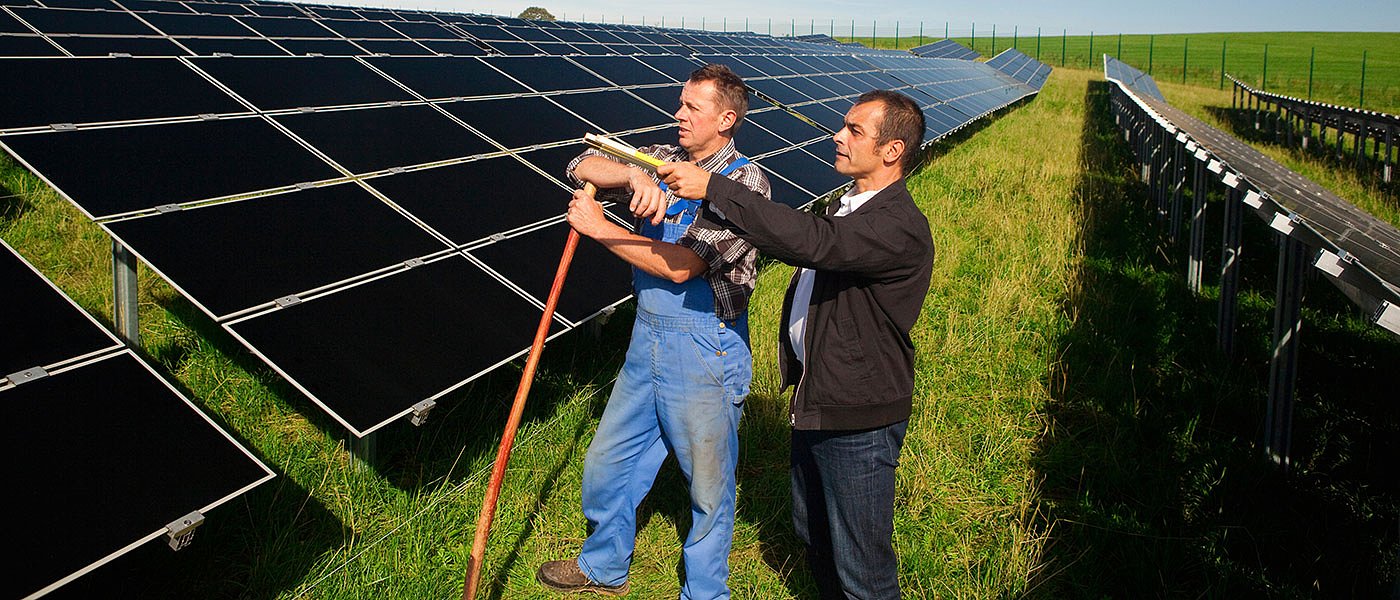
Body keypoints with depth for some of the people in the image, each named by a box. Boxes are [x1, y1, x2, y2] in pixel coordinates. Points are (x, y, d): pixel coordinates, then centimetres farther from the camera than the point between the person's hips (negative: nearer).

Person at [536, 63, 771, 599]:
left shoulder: (743, 183, -17)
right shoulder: (663, 161, 5)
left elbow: (681, 265, -24)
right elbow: (583, 167, -3)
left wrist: (599, 227, -18)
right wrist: (634, 175, -23)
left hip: (704, 353, -7)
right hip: (647, 339, 7)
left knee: (708, 484, 10)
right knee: (606, 464, 20)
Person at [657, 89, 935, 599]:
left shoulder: (902, 227, -26)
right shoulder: (848, 207, 9)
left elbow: (809, 241, -39)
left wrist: (711, 188, -38)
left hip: (858, 422, -10)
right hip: (814, 404, 10)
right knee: (813, 535, 26)